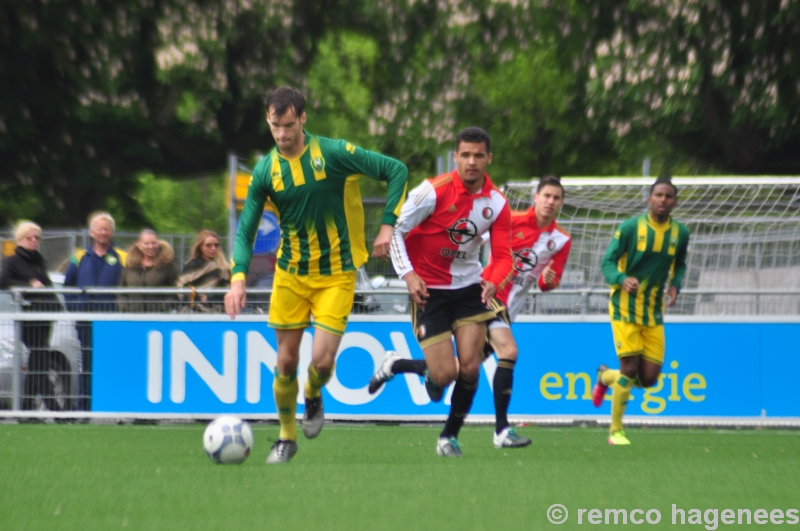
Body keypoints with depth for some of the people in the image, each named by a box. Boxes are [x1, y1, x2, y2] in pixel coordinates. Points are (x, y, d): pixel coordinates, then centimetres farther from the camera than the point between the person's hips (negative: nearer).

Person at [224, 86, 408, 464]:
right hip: (290, 274, 3)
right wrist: (238, 277, -16)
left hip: (336, 276, -3)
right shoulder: (265, 171, -3)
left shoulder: (334, 153, -13)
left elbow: (397, 171, -8)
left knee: (322, 361, -12)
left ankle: (313, 399, 23)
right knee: (286, 361, 4)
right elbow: (245, 230, 0)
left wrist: (387, 226, -14)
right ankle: (286, 437, 24)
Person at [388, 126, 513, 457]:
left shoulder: (497, 204, -5)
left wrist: (494, 282, -26)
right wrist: (408, 274, -20)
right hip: (428, 289, -3)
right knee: (445, 373, -10)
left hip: (469, 286, 3)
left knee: (469, 366, -8)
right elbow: (396, 230, -9)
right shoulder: (434, 192, -17)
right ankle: (431, 373, 29)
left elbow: (502, 255, -4)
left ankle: (450, 435, 12)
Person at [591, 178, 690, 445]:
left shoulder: (680, 233, 3)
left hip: (654, 313, 4)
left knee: (649, 378, 0)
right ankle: (616, 431, 6)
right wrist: (622, 280, -27)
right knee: (630, 368, -11)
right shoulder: (630, 227, -9)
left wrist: (675, 285, -3)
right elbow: (607, 263, -6)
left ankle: (606, 376, 33)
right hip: (625, 307, -4)